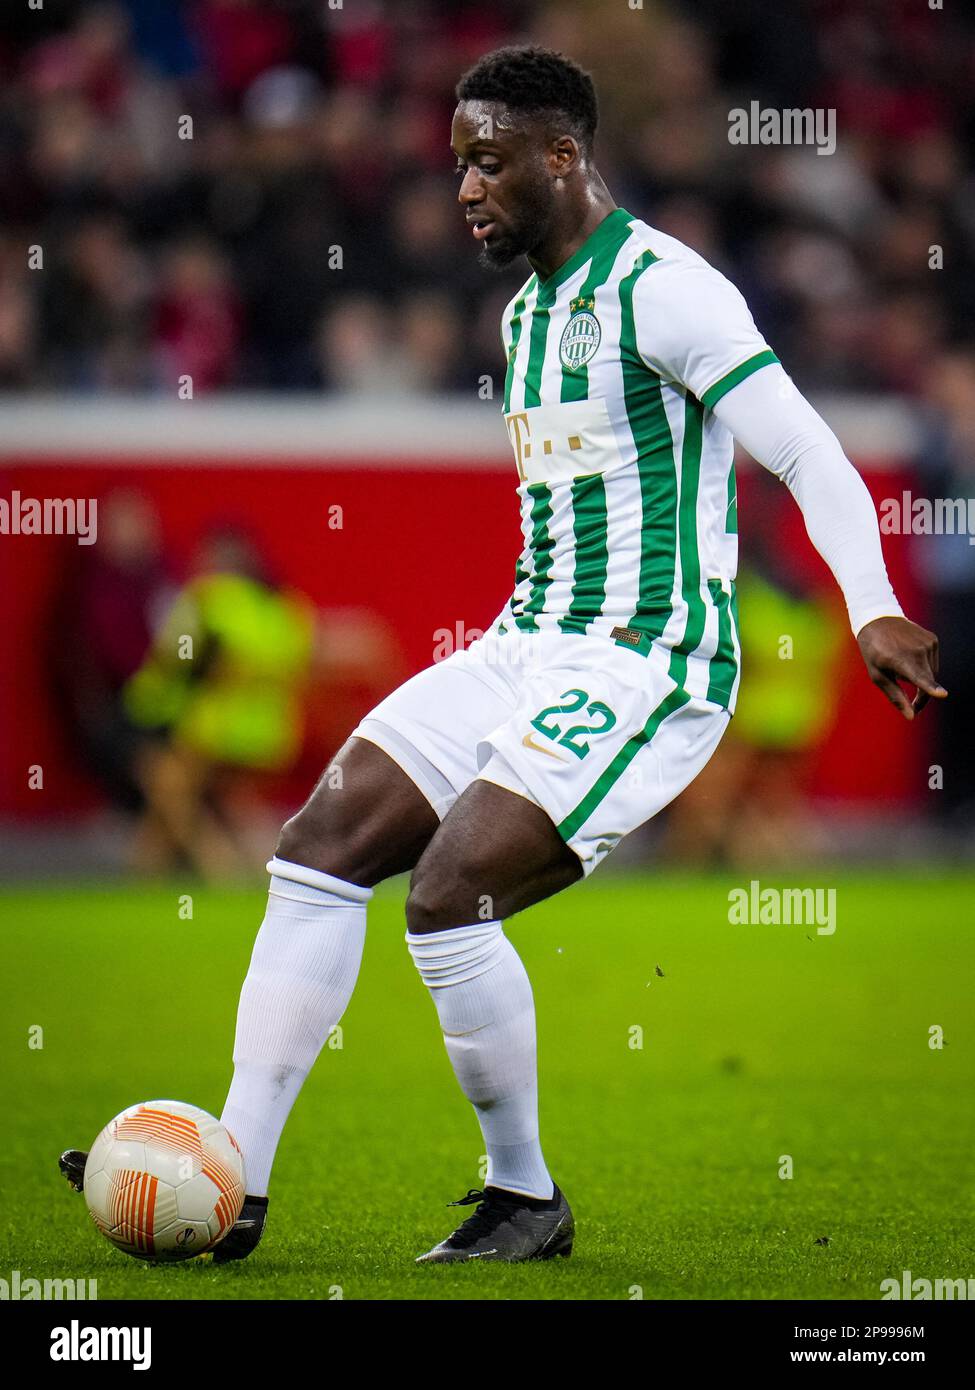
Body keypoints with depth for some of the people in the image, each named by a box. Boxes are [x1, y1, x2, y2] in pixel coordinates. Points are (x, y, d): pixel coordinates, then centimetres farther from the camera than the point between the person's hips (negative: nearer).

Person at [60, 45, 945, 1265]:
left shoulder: (658, 288, -12)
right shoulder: (526, 307, 16)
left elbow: (808, 455, -17)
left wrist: (872, 612, -29)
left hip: (644, 665, -9)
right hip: (525, 651, 9)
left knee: (448, 894, -21)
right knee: (322, 842, -3)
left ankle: (526, 1199, -2)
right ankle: (232, 1184, -4)